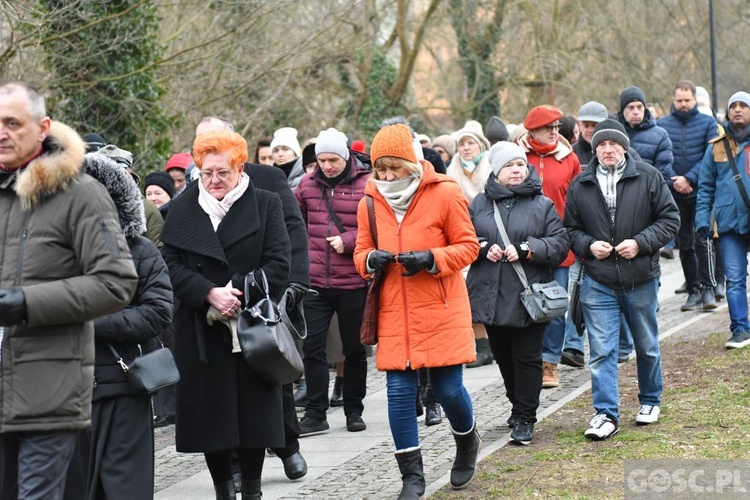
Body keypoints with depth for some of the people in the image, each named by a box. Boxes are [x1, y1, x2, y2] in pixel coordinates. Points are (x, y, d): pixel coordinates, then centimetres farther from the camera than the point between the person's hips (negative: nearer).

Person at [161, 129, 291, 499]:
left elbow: (277, 264, -4)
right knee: (210, 415, 2)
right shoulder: (183, 209, 8)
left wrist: (238, 294, -15)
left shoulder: (265, 205, 4)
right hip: (201, 331, 1)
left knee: (254, 412, 2)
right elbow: (172, 264, 0)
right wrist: (209, 294, -15)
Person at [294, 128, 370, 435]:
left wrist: (347, 241, -17)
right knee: (312, 347, 1)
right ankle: (315, 414, 8)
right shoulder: (308, 184, 6)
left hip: (353, 284, -3)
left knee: (354, 349, 10)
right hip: (315, 282, 3)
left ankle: (354, 410, 23)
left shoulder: (366, 185, -6)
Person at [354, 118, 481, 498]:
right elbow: (361, 251, 13)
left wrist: (432, 259, -20)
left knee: (448, 388, 2)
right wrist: (370, 259, -11)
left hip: (441, 311, -3)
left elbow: (468, 246, -3)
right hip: (394, 313, 3)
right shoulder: (370, 202, 4)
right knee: (399, 391, 0)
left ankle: (467, 442, 35)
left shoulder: (444, 194, -7)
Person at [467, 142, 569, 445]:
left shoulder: (542, 205, 2)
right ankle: (518, 405, 32)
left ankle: (525, 420, 4)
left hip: (528, 298, -3)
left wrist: (527, 249, -17)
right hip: (491, 297, 3)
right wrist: (484, 248, -11)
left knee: (526, 358, -2)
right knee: (503, 357, 14)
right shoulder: (479, 204, 7)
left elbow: (559, 245, -3)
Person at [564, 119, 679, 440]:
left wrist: (641, 243, -15)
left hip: (641, 279, 0)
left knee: (647, 347, 16)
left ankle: (650, 401, 35)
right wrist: (588, 245, -11)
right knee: (601, 351, -5)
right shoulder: (580, 185, 1)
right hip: (598, 283, 0)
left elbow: (670, 219, -2)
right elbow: (570, 229, 9)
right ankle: (606, 414, -2)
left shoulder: (648, 178, -3)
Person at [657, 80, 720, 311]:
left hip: (700, 191, -2)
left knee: (703, 240, -12)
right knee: (684, 244, 7)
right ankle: (693, 291, 15)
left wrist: (689, 178, -14)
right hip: (674, 194, 2)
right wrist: (674, 180, -13)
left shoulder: (708, 123, 2)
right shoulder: (661, 125, 6)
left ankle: (708, 289, -11)